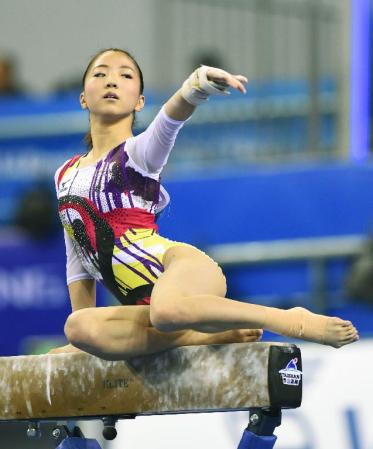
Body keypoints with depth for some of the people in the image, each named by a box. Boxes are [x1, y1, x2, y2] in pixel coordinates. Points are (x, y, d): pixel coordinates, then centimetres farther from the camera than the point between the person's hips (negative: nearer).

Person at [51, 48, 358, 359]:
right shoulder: (66, 175, 22)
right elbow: (79, 258, 27)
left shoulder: (137, 152, 5)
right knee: (79, 326, -30)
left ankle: (295, 322, -24)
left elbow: (170, 119, -19)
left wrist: (196, 88, -41)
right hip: (146, 302, 6)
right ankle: (215, 335, -20)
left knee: (167, 309, -43)